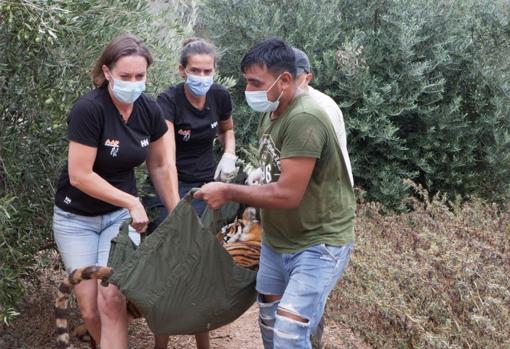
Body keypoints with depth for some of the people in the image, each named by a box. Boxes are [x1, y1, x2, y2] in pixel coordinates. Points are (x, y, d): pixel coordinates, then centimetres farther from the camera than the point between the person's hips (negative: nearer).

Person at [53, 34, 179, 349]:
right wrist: (132, 202, -18)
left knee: (112, 299, -15)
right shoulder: (89, 109, -22)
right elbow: (79, 175, -22)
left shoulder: (150, 110, -7)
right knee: (90, 310, -3)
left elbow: (161, 166, 6)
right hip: (77, 218, -3)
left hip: (121, 214, 3)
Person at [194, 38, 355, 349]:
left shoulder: (304, 119, -26)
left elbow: (287, 194, -28)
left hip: (320, 243, -9)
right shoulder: (271, 112, 4)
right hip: (277, 240, 9)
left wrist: (228, 192, -18)